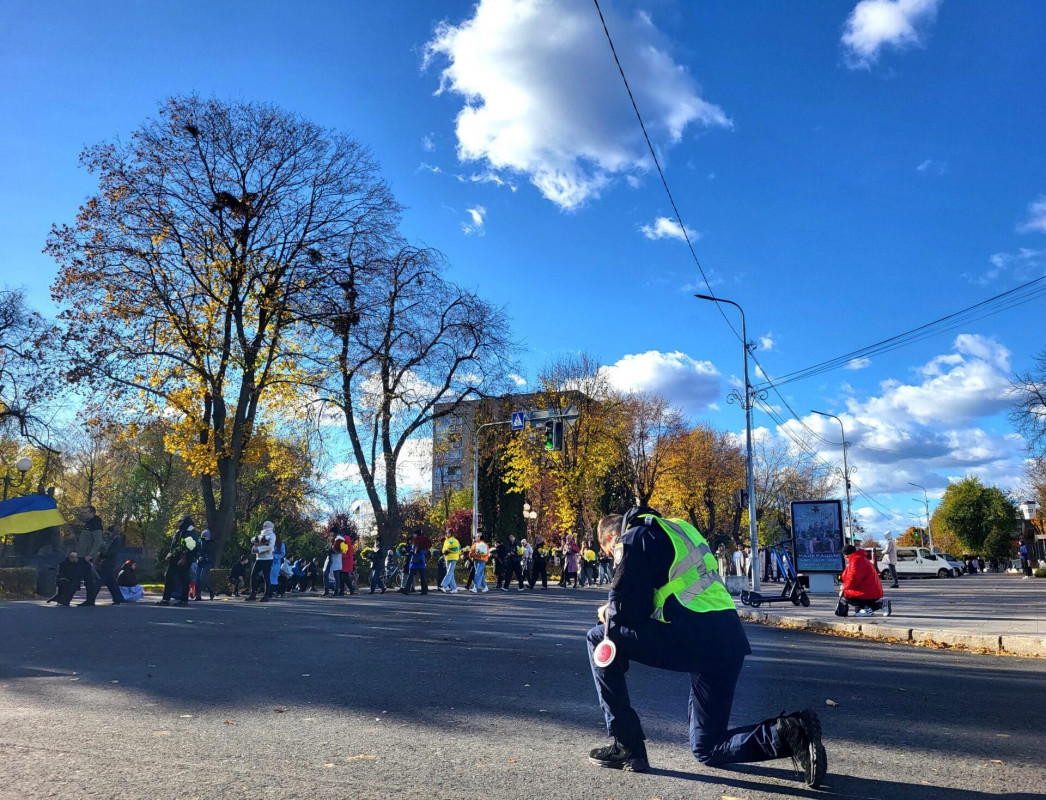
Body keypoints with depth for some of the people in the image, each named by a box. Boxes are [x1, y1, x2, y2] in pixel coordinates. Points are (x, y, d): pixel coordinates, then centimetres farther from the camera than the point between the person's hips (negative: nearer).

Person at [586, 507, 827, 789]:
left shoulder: (634, 536, 1)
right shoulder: (676, 528, 26)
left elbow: (627, 609, -5)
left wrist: (608, 613, 17)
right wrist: (617, 611, 28)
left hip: (695, 639, -9)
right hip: (728, 641, 9)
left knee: (599, 638, 5)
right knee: (707, 749, 21)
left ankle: (627, 745, 5)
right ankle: (790, 732, 1)